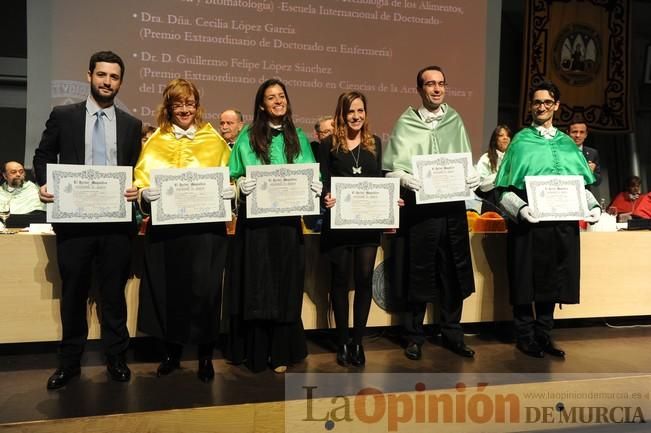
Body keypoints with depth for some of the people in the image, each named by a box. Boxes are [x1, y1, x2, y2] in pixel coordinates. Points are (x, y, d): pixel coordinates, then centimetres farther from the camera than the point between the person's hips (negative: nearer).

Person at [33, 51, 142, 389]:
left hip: (117, 219, 1)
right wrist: (44, 184, -9)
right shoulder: (63, 115, 6)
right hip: (73, 218, 0)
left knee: (114, 291, 8)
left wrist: (137, 189, -11)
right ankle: (69, 361, 24)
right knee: (73, 292, 10)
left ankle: (116, 358, 21)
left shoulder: (131, 124, 9)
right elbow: (43, 156, 9)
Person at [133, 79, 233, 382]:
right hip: (165, 225, 2)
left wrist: (230, 191, -14)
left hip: (206, 225, -1)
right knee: (167, 288, 4)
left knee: (204, 288, -3)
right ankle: (172, 352, 22)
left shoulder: (214, 141, 10)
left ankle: (205, 356, 13)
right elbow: (141, 180, 7)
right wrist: (145, 194, -15)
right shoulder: (155, 142, 12)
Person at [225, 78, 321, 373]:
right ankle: (255, 352, 15)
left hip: (288, 219, 2)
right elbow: (234, 176, 2)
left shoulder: (298, 137, 13)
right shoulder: (248, 136, 5)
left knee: (285, 284, 5)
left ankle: (281, 352, 17)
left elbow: (312, 176, 13)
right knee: (255, 284, 2)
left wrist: (315, 186, -8)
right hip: (255, 219, -2)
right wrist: (242, 184, -19)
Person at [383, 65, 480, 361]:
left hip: (453, 206, 3)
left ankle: (452, 333, 25)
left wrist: (473, 176, -7)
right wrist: (405, 178, -23)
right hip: (419, 207, -3)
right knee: (418, 273, 4)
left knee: (454, 273, 9)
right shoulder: (406, 123, 1)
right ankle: (414, 335, 20)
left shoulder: (455, 121, 11)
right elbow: (390, 168, -4)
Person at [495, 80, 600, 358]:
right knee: (526, 282, 2)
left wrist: (593, 205, -4)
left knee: (552, 282, 11)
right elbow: (505, 189, -6)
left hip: (562, 224, 4)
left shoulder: (568, 144, 13)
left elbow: (581, 185, 14)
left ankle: (544, 335, 25)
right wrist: (520, 208, -23)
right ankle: (525, 337, 17)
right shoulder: (521, 141, 0)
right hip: (528, 223, -4)